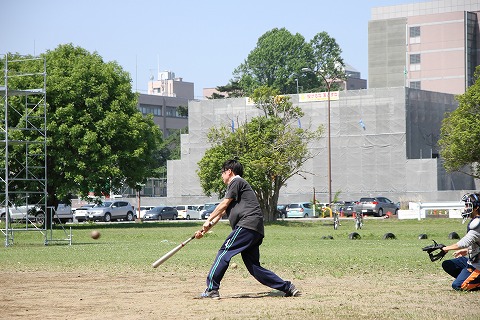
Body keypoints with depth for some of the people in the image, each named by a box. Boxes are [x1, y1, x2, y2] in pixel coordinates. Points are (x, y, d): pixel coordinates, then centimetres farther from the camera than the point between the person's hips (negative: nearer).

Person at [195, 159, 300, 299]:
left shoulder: (237, 182, 2)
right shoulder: (233, 187, 31)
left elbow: (223, 205, -3)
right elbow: (221, 212, 29)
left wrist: (208, 220, 4)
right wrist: (205, 230, 25)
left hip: (247, 225, -9)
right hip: (255, 231, 9)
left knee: (224, 253, -12)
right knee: (253, 266, 6)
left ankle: (212, 289, -18)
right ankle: (287, 287, 3)